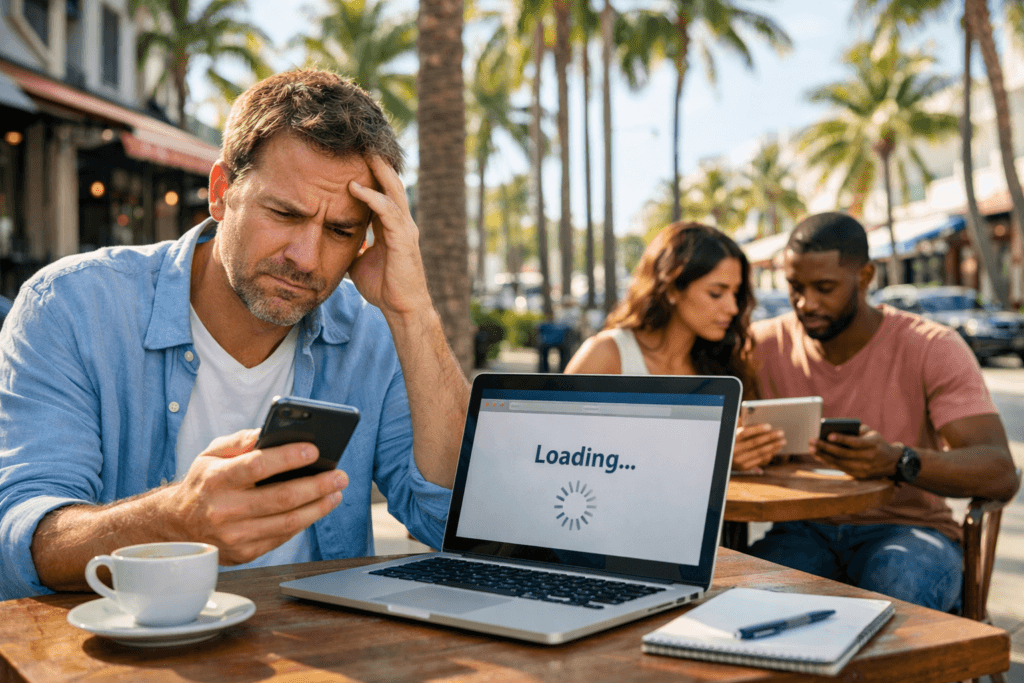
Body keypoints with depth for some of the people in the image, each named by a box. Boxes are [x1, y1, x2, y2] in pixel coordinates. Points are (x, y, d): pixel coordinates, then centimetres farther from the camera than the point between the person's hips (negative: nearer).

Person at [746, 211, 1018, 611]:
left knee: (898, 589, -36)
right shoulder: (762, 345, 0)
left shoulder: (934, 349, -7)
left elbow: (1000, 474, -17)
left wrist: (900, 462, -38)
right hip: (805, 531, 1)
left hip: (908, 529, 0)